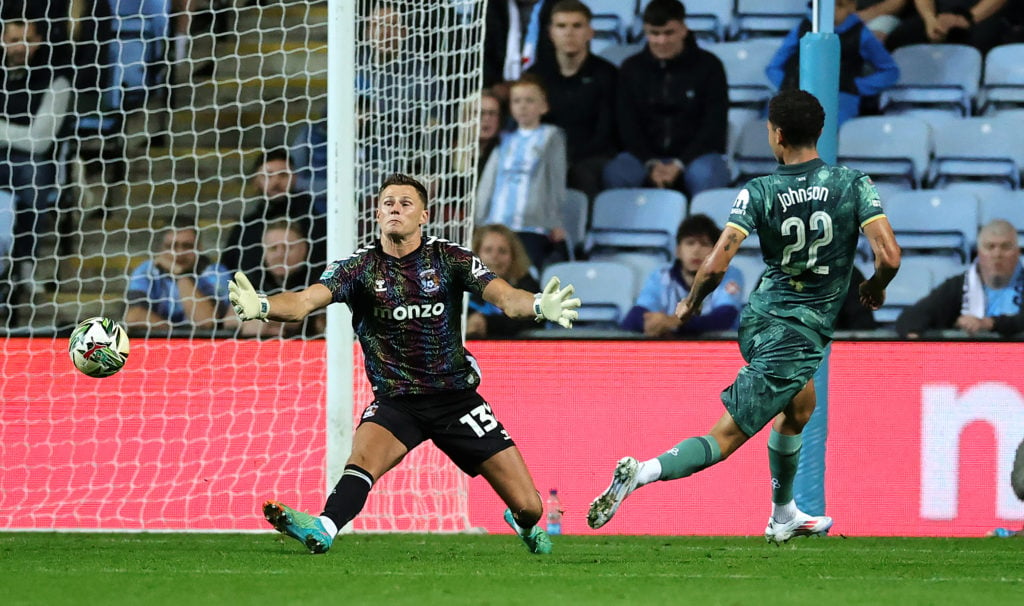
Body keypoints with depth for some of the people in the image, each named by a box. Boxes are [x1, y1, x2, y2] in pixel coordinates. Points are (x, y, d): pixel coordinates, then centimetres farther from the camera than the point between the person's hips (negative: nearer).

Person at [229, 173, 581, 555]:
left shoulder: (449, 259, -6)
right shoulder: (360, 267, -7)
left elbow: (503, 296, -19)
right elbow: (306, 301, -21)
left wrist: (539, 307, -43)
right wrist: (260, 306, -44)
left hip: (456, 396, 0)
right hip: (395, 400, 0)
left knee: (529, 507, 0)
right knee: (363, 455, -34)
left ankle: (521, 523, 36)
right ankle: (322, 530, -53)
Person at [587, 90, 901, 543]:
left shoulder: (759, 192, -8)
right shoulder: (854, 185, -11)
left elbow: (716, 264, -16)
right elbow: (889, 256, -18)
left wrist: (691, 304, 2)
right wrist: (876, 286, 4)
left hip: (760, 315, 4)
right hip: (800, 334, -4)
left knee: (800, 403, 33)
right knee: (727, 437, -2)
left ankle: (784, 517, 41)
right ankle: (643, 472, -25)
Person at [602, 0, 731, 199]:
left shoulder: (708, 65, 2)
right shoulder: (632, 68, 10)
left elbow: (714, 125, -2)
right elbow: (627, 125, 4)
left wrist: (680, 165, -16)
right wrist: (651, 164, -15)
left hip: (696, 154, -2)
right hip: (647, 157, 2)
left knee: (704, 174, -39)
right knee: (616, 173, -32)